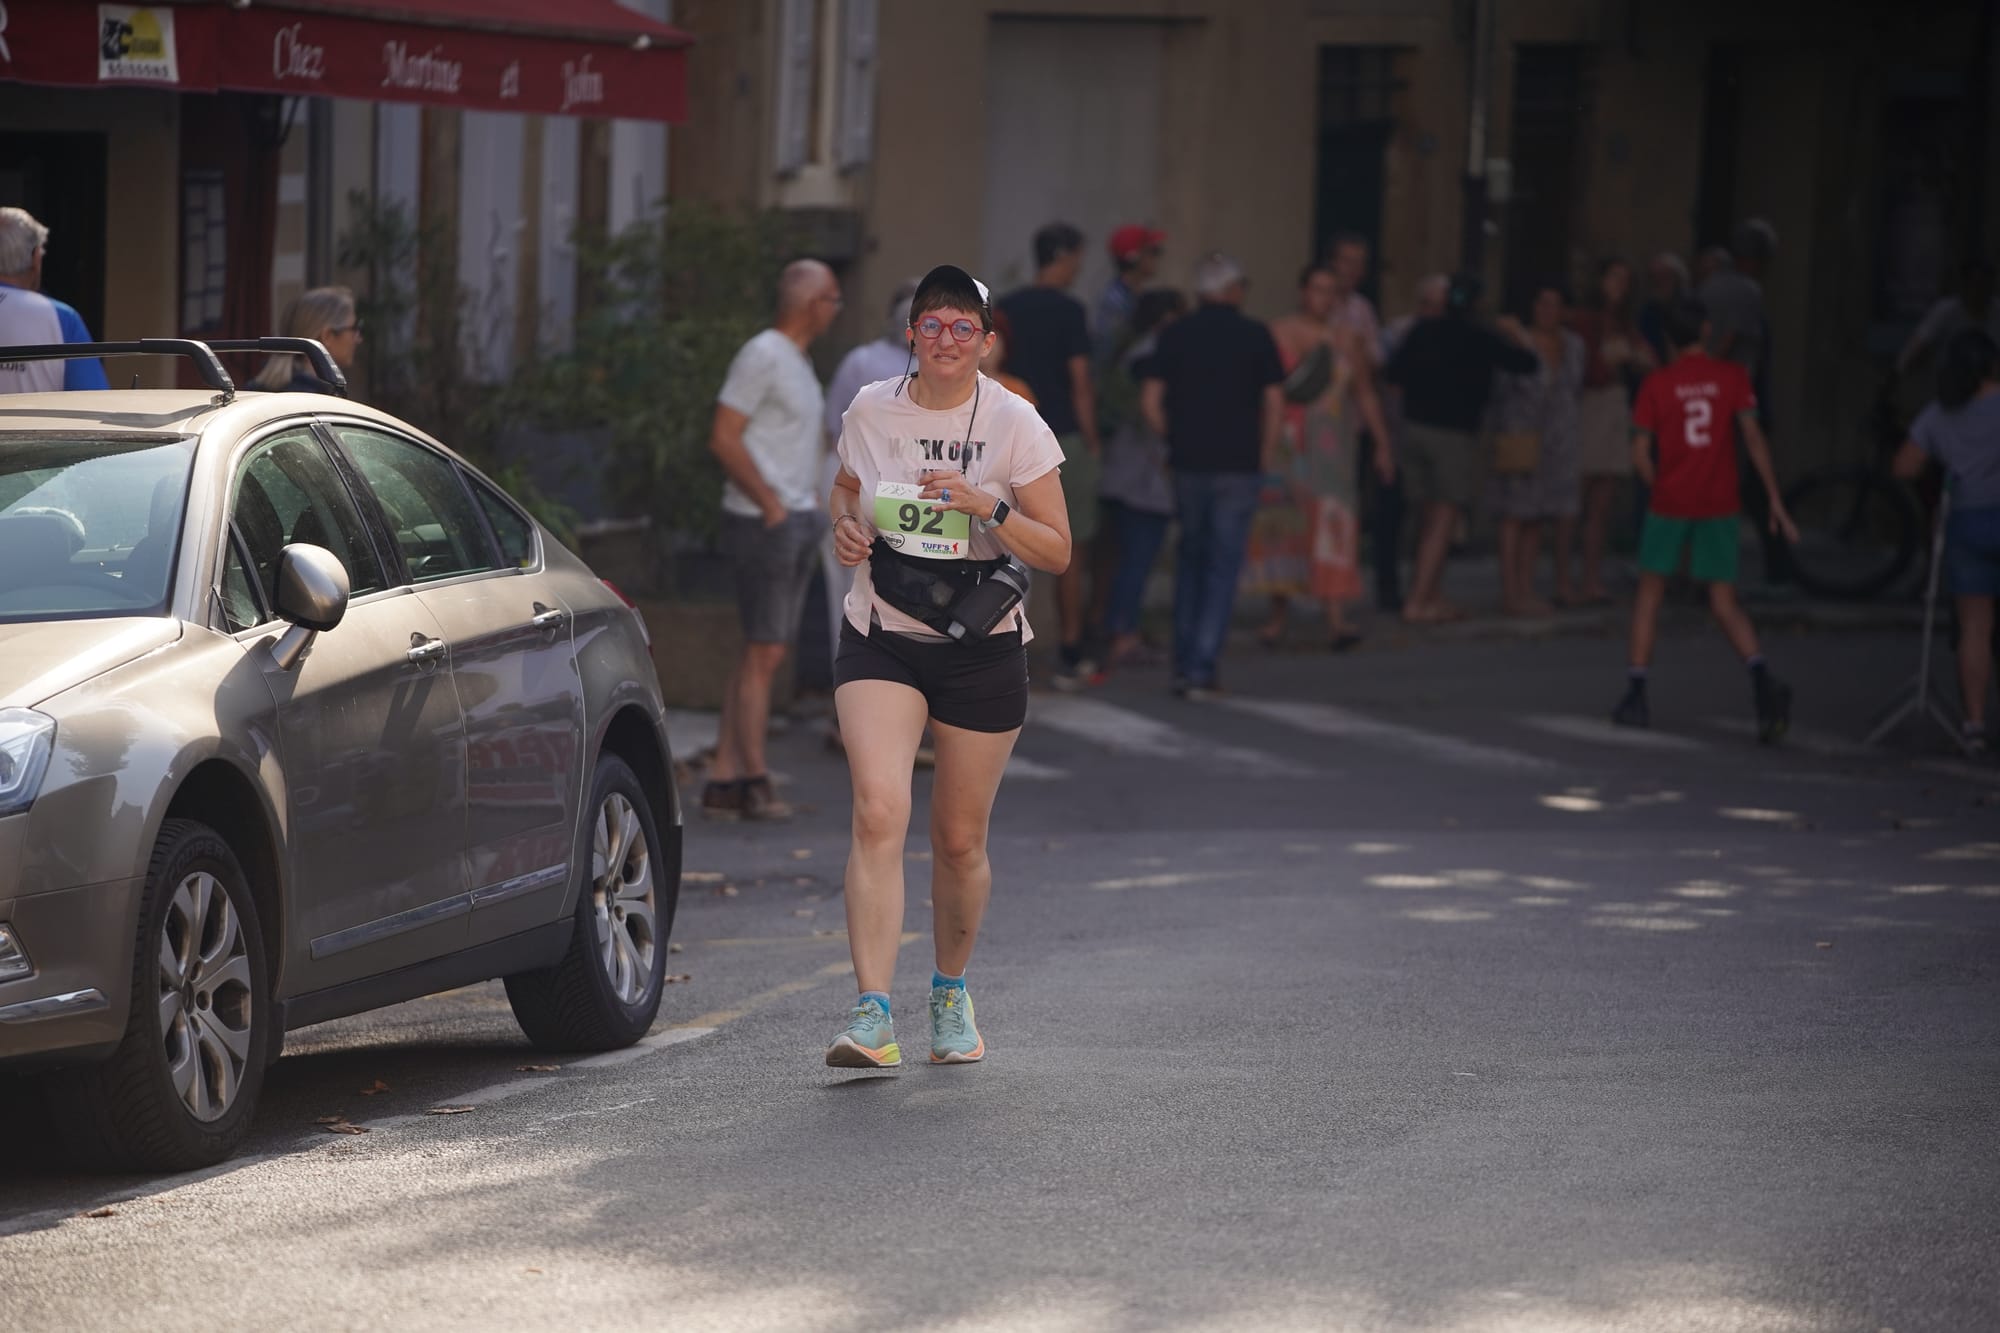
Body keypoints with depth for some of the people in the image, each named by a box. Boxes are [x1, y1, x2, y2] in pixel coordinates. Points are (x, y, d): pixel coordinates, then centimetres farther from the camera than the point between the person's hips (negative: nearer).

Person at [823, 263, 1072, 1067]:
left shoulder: (1013, 424, -5)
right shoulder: (870, 411, 2)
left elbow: (1056, 551, -5)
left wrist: (988, 507, -21)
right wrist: (845, 526, -1)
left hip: (982, 652, -1)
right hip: (880, 640, 1)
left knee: (960, 840, 8)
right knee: (878, 814, -18)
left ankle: (951, 994, 34)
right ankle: (872, 1017, -25)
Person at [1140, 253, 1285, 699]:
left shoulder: (1176, 335, 3)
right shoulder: (1255, 336, -1)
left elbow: (1150, 399, -2)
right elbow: (1274, 402, -3)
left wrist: (1172, 441, 9)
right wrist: (1264, 457, 7)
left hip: (1189, 463, 2)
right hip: (1239, 466, -2)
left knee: (1191, 561, 17)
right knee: (1223, 566, 0)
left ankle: (1184, 666, 16)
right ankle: (1201, 669, -6)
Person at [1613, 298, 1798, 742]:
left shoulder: (1657, 384, -1)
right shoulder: (1732, 377, 0)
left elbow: (1640, 455, -2)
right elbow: (1753, 438, -6)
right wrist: (1775, 501, -4)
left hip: (1670, 503, -1)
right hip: (1719, 505, 1)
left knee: (1650, 593, 14)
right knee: (1725, 602, 5)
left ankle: (1637, 693, 10)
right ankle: (1761, 678, -19)